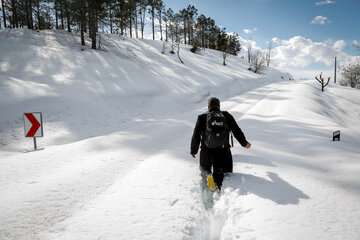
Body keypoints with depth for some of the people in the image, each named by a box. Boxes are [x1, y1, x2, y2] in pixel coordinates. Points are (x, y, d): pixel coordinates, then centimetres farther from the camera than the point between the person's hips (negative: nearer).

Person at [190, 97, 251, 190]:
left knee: (204, 167, 20)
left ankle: (207, 175, -16)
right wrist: (244, 142, 22)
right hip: (223, 151, 1)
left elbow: (196, 136, 6)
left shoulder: (202, 118, 6)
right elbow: (237, 130, 10)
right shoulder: (226, 116, 9)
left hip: (207, 151, 0)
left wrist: (193, 150, 15)